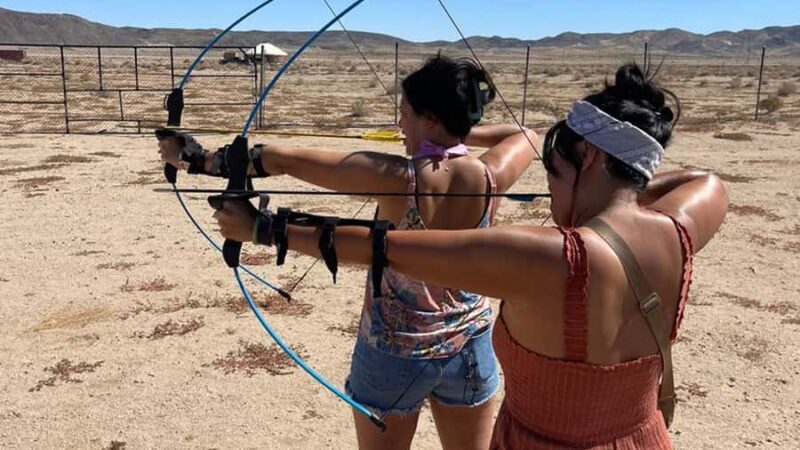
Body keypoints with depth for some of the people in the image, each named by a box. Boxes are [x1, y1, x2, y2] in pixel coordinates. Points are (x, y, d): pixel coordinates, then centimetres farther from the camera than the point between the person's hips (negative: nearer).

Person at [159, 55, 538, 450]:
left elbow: (284, 161, -21)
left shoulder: (398, 178, -24)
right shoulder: (491, 177, -14)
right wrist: (462, 133, 13)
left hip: (396, 354, -3)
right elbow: (526, 136, 11)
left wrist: (197, 159, -13)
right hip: (471, 350, 4)